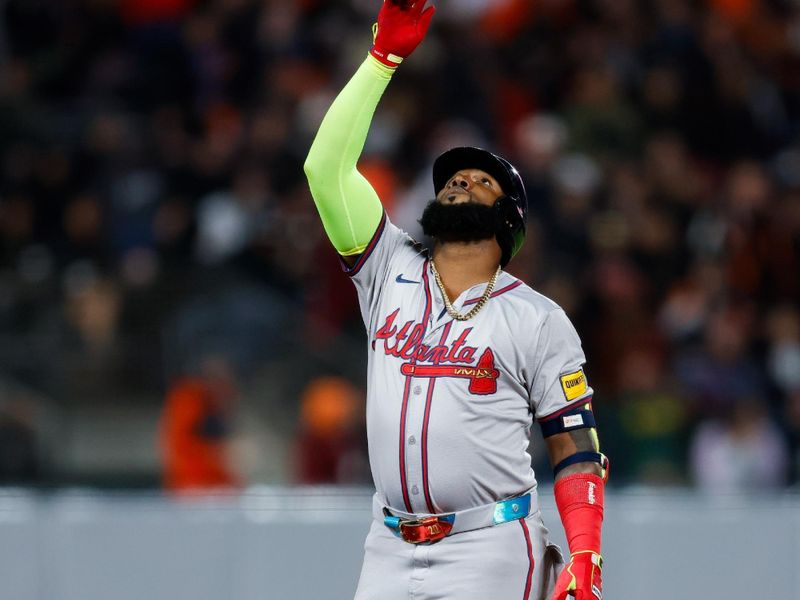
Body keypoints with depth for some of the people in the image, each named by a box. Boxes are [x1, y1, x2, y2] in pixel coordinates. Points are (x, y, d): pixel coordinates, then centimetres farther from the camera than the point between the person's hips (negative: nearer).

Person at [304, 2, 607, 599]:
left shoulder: (539, 320, 5)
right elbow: (327, 167, 6)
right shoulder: (391, 274, 14)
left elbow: (576, 449, 1)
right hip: (390, 551, 3)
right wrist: (384, 56, 2)